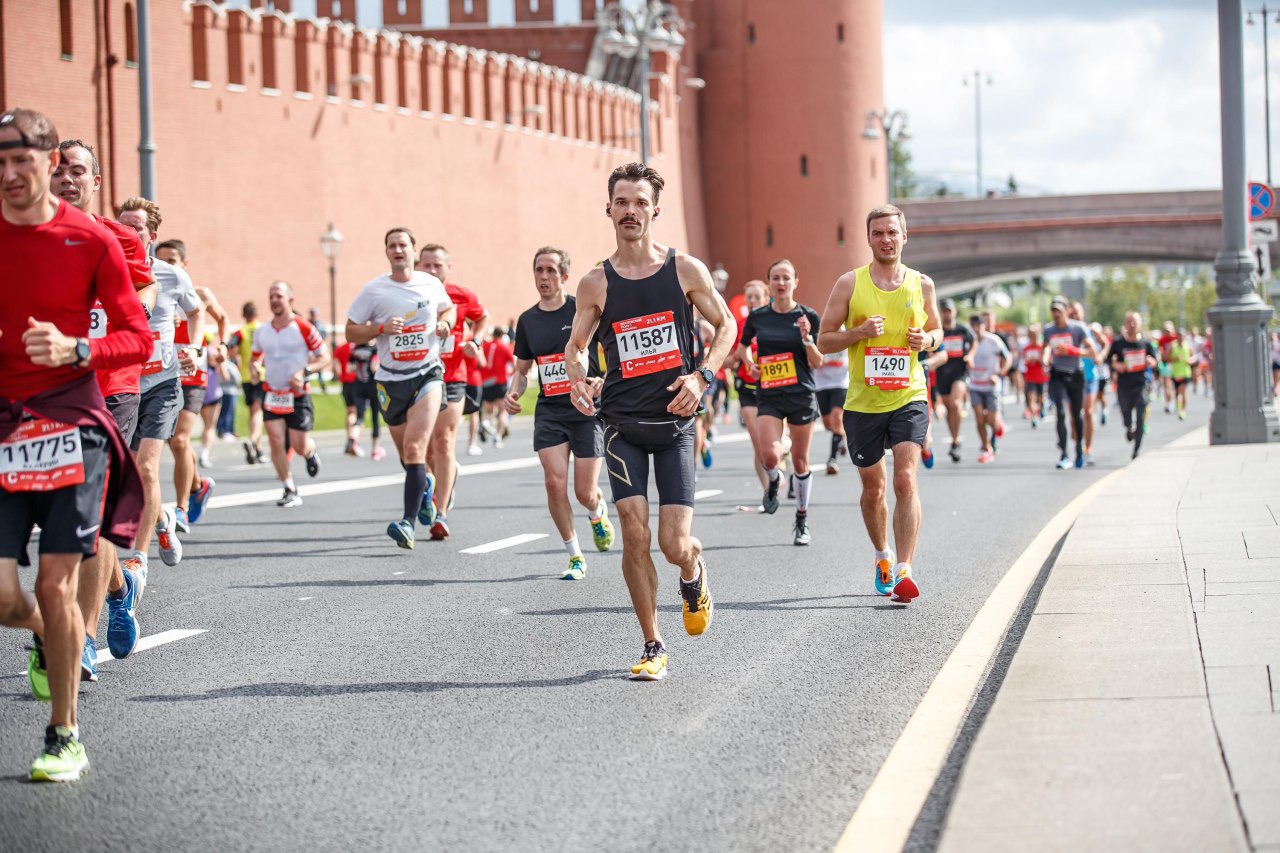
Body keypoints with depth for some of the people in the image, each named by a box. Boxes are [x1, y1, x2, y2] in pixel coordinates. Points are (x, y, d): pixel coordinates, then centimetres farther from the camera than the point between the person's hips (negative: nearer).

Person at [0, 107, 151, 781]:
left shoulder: (92, 240, -1)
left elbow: (138, 340, 1)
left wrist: (76, 349, -16)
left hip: (70, 421, -2)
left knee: (56, 585, -4)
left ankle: (65, 738, 10)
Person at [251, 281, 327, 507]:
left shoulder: (303, 328, -9)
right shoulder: (261, 332, 5)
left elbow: (324, 356, -4)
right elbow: (256, 357, 21)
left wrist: (304, 372, -19)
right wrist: (256, 367, -3)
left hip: (298, 395, -3)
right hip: (272, 393, 3)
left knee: (299, 446, -2)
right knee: (276, 442, -10)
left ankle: (310, 453, 38)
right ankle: (290, 491, 0)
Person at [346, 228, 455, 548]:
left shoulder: (432, 284, 2)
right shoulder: (373, 290, -2)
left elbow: (449, 308, 23)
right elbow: (351, 332, 1)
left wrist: (445, 323, 0)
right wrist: (381, 328, -16)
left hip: (427, 374, -2)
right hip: (390, 379, 2)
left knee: (414, 447, -19)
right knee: (406, 454, 13)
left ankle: (409, 522, -24)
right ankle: (424, 490, 47)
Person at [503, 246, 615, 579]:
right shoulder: (527, 320, 8)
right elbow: (521, 369, 19)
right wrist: (513, 392, -1)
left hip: (587, 410, -3)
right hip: (549, 412, 3)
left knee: (585, 493, -3)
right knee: (555, 482, -13)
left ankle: (598, 512, 37)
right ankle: (575, 557, 3)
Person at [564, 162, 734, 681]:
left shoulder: (685, 270, 1)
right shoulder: (596, 284, 3)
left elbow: (725, 325, 10)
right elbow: (575, 344, 14)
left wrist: (702, 377, -5)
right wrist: (577, 381, -8)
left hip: (675, 422, -1)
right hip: (623, 423, 1)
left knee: (675, 545, -7)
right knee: (635, 536, -9)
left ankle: (694, 576, 32)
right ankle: (653, 647, 6)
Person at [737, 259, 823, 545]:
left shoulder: (808, 316, -2)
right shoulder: (757, 316, 3)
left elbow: (817, 363, -3)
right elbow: (742, 347, 21)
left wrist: (807, 338, -19)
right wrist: (749, 361, 1)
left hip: (801, 395, -1)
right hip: (769, 396, 1)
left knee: (800, 462, 5)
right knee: (770, 455, -18)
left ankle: (802, 520, 20)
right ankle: (773, 480, 18)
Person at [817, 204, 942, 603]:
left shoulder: (922, 284, 5)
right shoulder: (850, 283, 0)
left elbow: (936, 331, 19)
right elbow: (823, 340, 2)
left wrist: (927, 339, -5)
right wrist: (859, 332, -16)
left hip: (909, 398, -1)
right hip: (863, 402, 1)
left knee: (905, 480, -17)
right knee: (873, 489, 12)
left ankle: (904, 571, -19)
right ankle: (882, 554, 37)